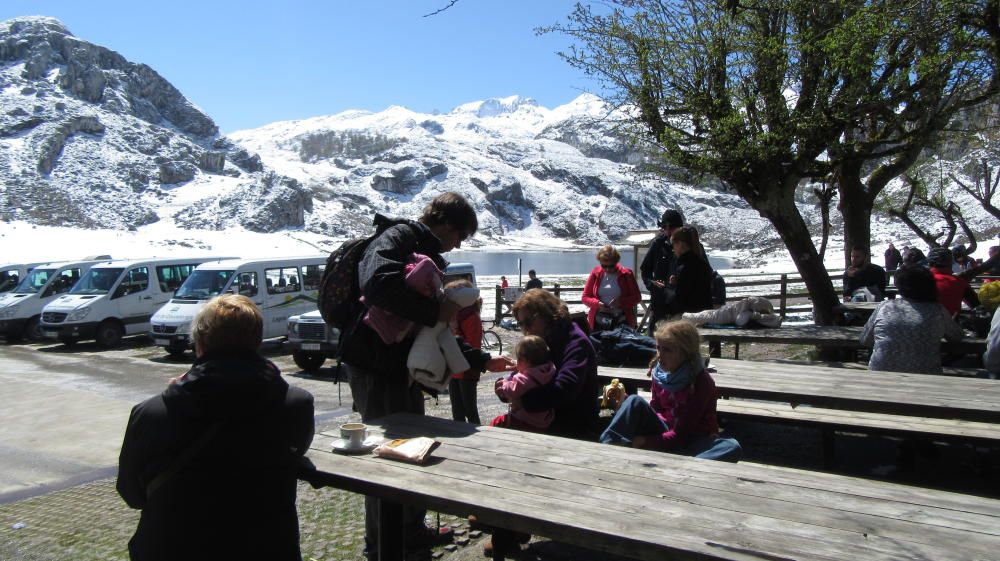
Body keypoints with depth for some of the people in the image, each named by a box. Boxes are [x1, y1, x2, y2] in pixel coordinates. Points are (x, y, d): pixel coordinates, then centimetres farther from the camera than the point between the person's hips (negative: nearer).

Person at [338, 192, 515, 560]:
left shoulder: (431, 257, 17)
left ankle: (411, 531, 34)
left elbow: (440, 333, 22)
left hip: (404, 367, 10)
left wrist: (483, 361, 20)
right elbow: (377, 283, -36)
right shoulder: (398, 238, -13)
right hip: (374, 367, -10)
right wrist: (435, 312, -29)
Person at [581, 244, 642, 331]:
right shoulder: (596, 273, 5)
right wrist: (597, 303, -12)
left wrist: (621, 301, -14)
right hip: (599, 322, 1)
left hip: (621, 322, -1)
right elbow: (585, 297, 9)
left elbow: (637, 297, 3)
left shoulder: (626, 274, 1)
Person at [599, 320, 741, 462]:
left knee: (732, 448, -34)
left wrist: (644, 441, -24)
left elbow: (682, 434, -20)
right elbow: (655, 409, 7)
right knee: (635, 401, -16)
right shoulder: (660, 372, -3)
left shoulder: (702, 382, -19)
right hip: (666, 433, 4)